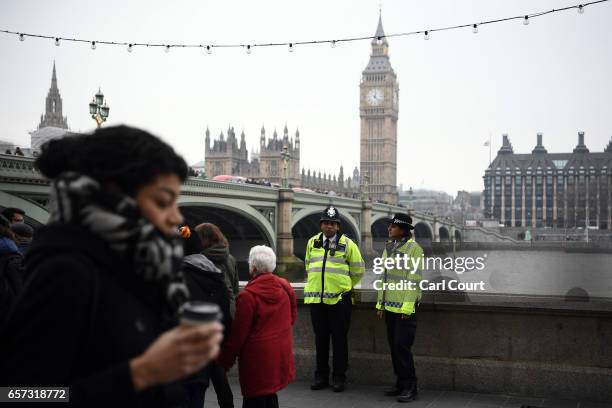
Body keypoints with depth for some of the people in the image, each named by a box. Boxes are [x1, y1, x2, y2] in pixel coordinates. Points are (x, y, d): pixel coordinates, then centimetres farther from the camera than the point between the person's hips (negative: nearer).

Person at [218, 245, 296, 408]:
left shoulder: (248, 295, -20)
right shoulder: (285, 287, -1)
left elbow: (238, 333, -15)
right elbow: (292, 317, 13)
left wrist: (224, 362, -3)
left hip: (257, 359, -6)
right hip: (280, 356, 6)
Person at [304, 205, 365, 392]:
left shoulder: (347, 244, -2)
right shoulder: (312, 243, 9)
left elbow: (358, 270, 4)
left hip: (340, 299, -3)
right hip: (317, 298, 4)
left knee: (339, 339, 2)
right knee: (320, 338, 11)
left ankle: (339, 378, 12)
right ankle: (321, 376, 21)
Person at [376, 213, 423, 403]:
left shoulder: (413, 248, -10)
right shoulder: (388, 247, 15)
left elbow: (414, 279, -15)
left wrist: (407, 306, -19)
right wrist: (380, 304, 17)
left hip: (405, 308, -8)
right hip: (390, 307, 8)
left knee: (402, 346, -7)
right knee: (394, 346, 12)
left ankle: (410, 387, 4)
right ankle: (400, 383, 23)